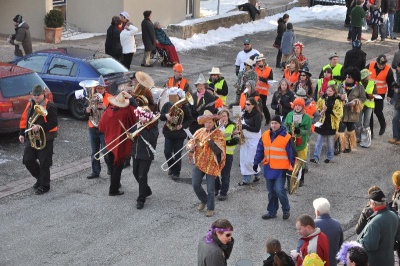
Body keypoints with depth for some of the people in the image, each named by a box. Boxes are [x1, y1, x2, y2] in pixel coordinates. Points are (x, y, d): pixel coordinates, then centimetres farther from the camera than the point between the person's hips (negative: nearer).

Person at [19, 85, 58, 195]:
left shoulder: (50, 106, -12)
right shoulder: (30, 104, 9)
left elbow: (54, 123, -17)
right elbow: (24, 119, 16)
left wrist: (40, 127, -25)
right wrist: (22, 133, 10)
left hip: (45, 139, -7)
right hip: (31, 138, 7)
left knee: (44, 163, 0)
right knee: (27, 160, 7)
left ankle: (44, 186, 14)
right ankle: (40, 178, 30)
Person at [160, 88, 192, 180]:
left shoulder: (184, 107, -10)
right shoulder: (167, 105, -1)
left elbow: (189, 119, -6)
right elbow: (161, 117, 4)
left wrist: (182, 125, -22)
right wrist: (166, 115, -18)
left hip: (179, 134, -3)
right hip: (169, 133, 3)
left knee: (177, 154, 2)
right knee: (167, 152, -4)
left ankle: (176, 172, 17)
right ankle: (171, 167, 24)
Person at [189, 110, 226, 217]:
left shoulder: (218, 134, -7)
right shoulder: (200, 132, 5)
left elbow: (218, 150, -16)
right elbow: (191, 142, 8)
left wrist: (210, 140, -24)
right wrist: (191, 147, -14)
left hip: (211, 164, -4)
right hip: (199, 163, 4)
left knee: (211, 189, 0)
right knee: (195, 184, 1)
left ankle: (210, 208, 18)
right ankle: (203, 201, 28)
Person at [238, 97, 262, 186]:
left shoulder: (257, 115, -13)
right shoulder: (244, 113, 7)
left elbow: (257, 129, -19)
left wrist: (244, 126, -21)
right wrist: (239, 126, -4)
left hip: (254, 140, -7)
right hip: (244, 139, 7)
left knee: (250, 160, -7)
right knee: (243, 159, 4)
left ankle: (256, 174, 18)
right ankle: (246, 179, 10)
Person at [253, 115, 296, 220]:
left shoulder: (286, 137, -9)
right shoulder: (265, 135, 5)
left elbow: (291, 153, -5)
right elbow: (260, 150, 13)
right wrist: (256, 163, 13)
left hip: (281, 169, -5)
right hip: (269, 168, 5)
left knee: (279, 190, -13)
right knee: (271, 191, 12)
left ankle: (286, 210, 8)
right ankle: (272, 211, 24)